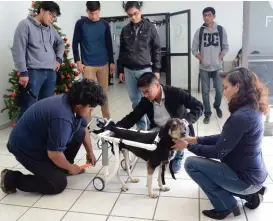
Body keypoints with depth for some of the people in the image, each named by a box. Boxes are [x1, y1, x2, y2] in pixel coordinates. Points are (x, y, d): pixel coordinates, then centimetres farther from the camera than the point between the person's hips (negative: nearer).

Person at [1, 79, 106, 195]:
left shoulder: (71, 102, -6)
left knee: (79, 132, -2)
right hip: (26, 148, -9)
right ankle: (11, 178, 2)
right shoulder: (62, 118, -35)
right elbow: (54, 153, -29)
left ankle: (62, 167, 15)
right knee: (58, 184, -11)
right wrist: (70, 167, -10)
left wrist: (90, 152, 18)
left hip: (42, 141, 9)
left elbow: (84, 129, 12)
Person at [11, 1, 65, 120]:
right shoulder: (25, 24, -3)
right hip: (33, 72, -6)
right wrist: (23, 72, -13)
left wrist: (59, 59, 17)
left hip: (51, 72, 6)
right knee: (28, 107, -5)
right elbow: (18, 50, -8)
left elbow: (60, 42, 33)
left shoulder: (50, 29, 16)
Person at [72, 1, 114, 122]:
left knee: (104, 92, 10)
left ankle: (107, 118, 22)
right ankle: (87, 121, 9)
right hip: (87, 65, -2)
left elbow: (109, 44, 12)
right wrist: (78, 61, -5)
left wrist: (111, 62, 9)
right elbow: (75, 43, 2)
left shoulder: (105, 25, 6)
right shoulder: (80, 23, -1)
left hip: (103, 64, 3)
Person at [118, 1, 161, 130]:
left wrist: (156, 70, -4)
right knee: (135, 100, 8)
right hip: (129, 71, 3)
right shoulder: (125, 30, 8)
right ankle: (141, 126, 19)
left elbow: (156, 50, 1)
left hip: (145, 69, -3)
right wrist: (121, 70, 10)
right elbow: (122, 52, 13)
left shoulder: (150, 28, 0)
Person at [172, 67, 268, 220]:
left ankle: (226, 205, 1)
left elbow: (218, 152, -22)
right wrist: (196, 140, 5)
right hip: (253, 174, 9)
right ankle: (251, 193, 17)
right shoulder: (252, 109, 2)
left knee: (191, 164, -8)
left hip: (246, 178, -9)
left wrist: (188, 146, -9)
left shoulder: (241, 117, -28)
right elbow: (224, 139, 10)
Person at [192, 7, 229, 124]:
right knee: (205, 91, 3)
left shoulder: (221, 30, 1)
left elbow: (225, 47, 5)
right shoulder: (199, 31, 0)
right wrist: (201, 59, -7)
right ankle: (207, 113, 16)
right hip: (204, 67, 0)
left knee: (219, 90, 6)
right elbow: (194, 49, 3)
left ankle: (217, 106, 34)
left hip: (217, 67, 1)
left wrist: (219, 58, -6)